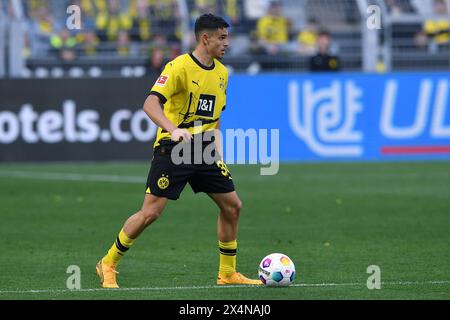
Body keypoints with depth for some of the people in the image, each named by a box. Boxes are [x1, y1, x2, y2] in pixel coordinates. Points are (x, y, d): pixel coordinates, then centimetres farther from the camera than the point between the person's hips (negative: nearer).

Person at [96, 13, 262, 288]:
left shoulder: (221, 72, 11)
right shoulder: (179, 67, -14)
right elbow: (151, 103, -24)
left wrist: (217, 152, 15)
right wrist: (173, 130, -40)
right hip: (173, 149, -7)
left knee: (232, 205, 4)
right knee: (151, 212, -10)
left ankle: (228, 273, 17)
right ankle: (108, 264, 6)